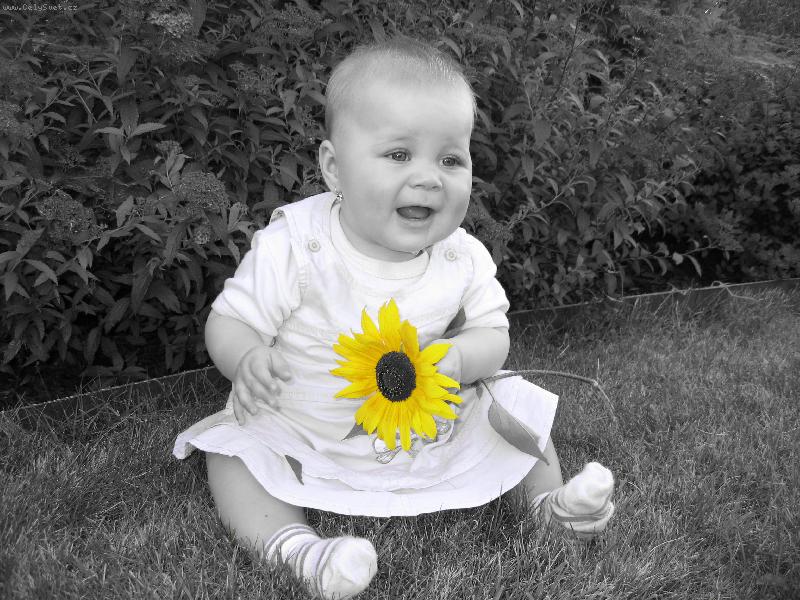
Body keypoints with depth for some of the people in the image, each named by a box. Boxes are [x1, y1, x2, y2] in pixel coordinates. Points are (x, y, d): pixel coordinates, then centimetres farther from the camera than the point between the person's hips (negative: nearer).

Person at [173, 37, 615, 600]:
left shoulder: (463, 257, -11)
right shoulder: (295, 247, -21)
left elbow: (494, 334, -5)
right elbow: (229, 322, -15)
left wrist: (457, 359, -29)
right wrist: (247, 359, -39)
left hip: (433, 426, 3)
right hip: (306, 436, -2)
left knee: (516, 404, -2)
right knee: (234, 450, -22)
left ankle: (550, 499, 12)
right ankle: (297, 548, -30)